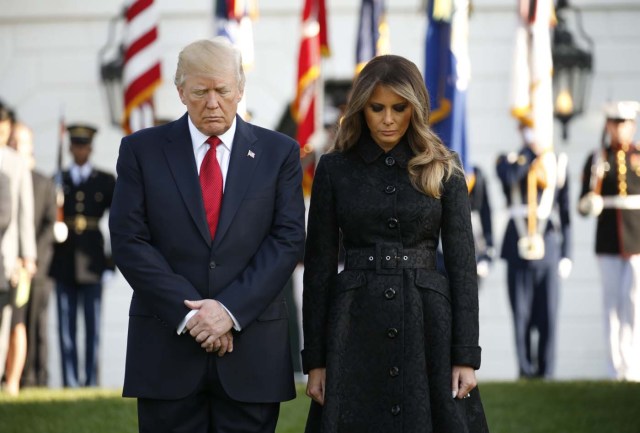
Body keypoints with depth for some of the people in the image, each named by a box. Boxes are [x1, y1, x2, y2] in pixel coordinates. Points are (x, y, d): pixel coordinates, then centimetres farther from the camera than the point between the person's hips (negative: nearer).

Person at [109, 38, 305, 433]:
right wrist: (189, 312, -11)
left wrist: (231, 309, -11)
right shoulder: (142, 150, 5)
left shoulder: (279, 152, 7)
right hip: (166, 347, 0)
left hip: (253, 348, 0)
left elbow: (288, 239, 0)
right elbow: (129, 241, -2)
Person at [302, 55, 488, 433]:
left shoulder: (444, 170, 4)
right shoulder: (335, 168, 5)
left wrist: (466, 355, -4)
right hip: (357, 328, 0)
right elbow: (319, 265, 5)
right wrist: (315, 359, 1)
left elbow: (462, 263, 2)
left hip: (428, 326, 0)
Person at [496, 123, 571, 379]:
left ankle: (546, 369, 5)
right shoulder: (508, 161, 7)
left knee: (548, 313, -1)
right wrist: (532, 151, -13)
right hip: (518, 248, 0)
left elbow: (565, 212, 10)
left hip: (548, 247, 1)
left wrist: (566, 254, 5)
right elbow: (508, 177, -20)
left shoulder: (557, 163, 10)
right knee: (521, 314, 1)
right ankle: (525, 369, 9)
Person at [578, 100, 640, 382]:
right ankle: (616, 368, 9)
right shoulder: (597, 160, 5)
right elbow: (584, 205, 4)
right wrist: (589, 205, -18)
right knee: (612, 303, 4)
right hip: (608, 241, 1)